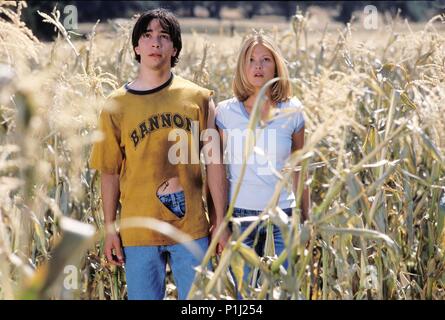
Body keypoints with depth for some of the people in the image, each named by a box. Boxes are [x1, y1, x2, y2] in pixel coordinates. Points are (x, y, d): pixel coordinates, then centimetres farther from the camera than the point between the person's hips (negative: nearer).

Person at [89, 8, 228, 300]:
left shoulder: (198, 98, 0)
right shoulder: (116, 105, 0)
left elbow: (214, 164, 2)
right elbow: (109, 172, 5)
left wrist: (220, 221, 2)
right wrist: (110, 229, 3)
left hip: (191, 229, 0)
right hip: (138, 231, 0)